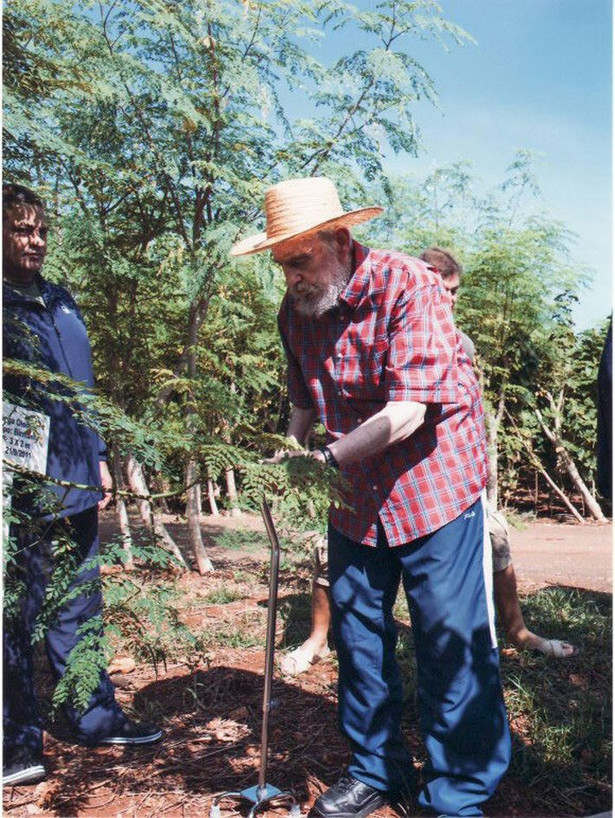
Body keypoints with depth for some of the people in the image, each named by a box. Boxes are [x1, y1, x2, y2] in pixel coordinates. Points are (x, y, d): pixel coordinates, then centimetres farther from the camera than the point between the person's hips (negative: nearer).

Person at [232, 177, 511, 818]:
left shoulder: (405, 286, -19)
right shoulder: (295, 310, 1)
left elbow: (406, 412, -24)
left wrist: (328, 460, -23)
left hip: (434, 483, -6)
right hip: (354, 499, 6)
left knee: (451, 643, -2)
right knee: (356, 633, 12)